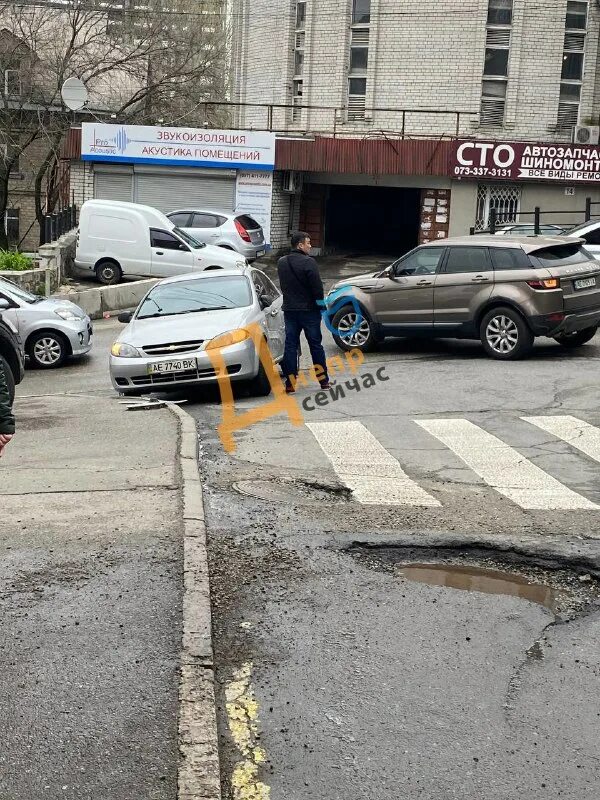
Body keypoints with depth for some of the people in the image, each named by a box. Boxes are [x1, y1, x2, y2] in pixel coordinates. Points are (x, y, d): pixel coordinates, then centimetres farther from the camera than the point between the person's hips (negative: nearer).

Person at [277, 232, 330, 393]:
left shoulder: (281, 263, 7)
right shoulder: (308, 262, -14)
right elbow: (317, 286, -15)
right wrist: (319, 302, -1)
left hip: (289, 309, 5)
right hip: (308, 309, -5)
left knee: (290, 345, 4)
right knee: (315, 345, 5)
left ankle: (290, 383, 0)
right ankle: (323, 380, 12)